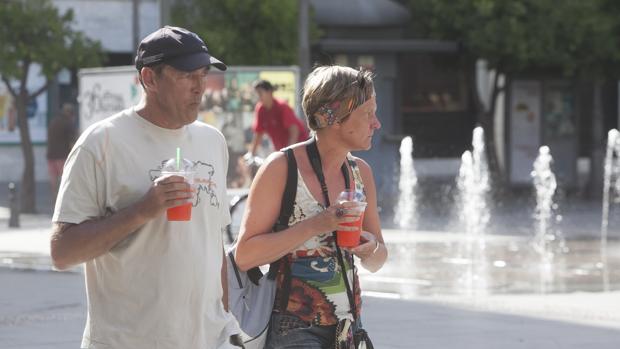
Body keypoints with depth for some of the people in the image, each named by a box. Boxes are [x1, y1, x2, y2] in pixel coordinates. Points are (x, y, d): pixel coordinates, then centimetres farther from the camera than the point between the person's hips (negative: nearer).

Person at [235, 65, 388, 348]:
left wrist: (372, 250, -7)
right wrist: (315, 225, -21)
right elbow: (244, 256, -15)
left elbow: (375, 263, 16)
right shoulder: (281, 168, -10)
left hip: (347, 325, 6)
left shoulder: (360, 171, 7)